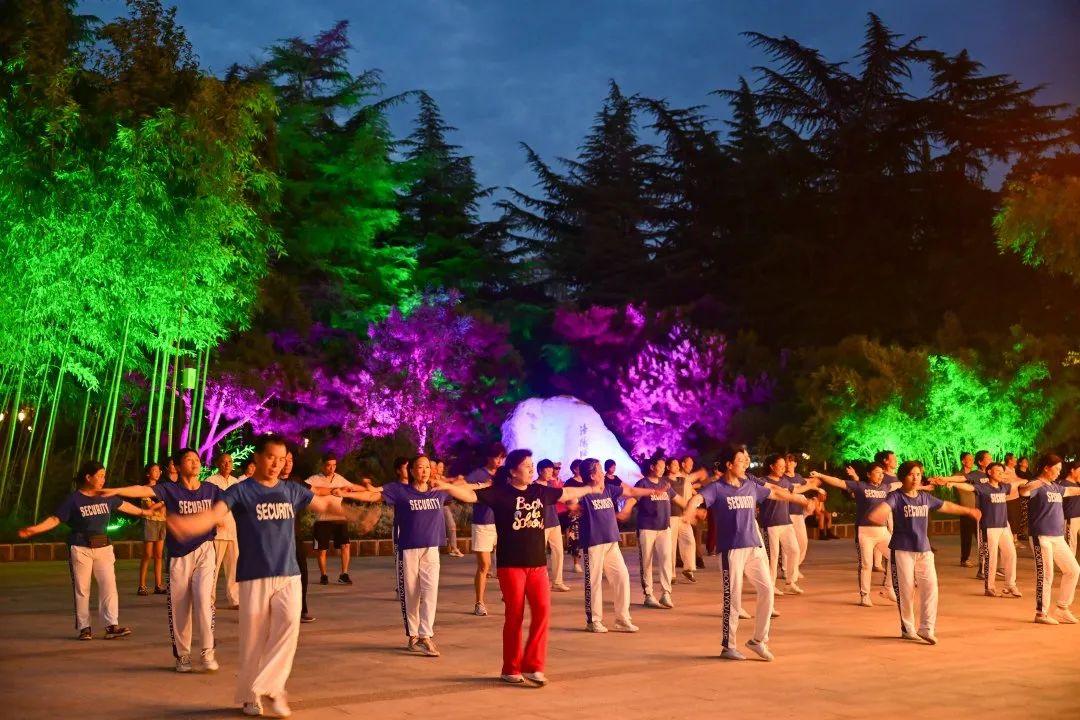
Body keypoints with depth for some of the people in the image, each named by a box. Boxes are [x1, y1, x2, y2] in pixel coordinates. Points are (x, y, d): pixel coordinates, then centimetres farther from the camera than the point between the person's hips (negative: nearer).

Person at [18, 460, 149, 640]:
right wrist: (34, 529, -25)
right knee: (81, 589, 3)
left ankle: (112, 625, -4)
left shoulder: (106, 497, 7)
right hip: (81, 549, -4)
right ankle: (84, 627, 13)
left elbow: (123, 505, 23)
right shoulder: (73, 499, -8)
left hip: (103, 548, 4)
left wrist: (143, 512, 34)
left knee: (109, 586, -4)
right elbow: (55, 519, -12)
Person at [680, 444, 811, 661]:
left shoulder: (751, 486, 12)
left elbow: (774, 493, 27)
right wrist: (688, 511, -49)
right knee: (732, 598, -2)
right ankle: (728, 646, 10)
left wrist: (800, 499, 37)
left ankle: (759, 639, 17)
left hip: (754, 547, 6)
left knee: (767, 590, 2)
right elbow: (698, 498, -26)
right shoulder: (716, 488, -7)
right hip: (731, 549, -6)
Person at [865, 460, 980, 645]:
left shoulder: (925, 497, 10)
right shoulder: (896, 497, -8)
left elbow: (946, 506, 27)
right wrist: (876, 515, -50)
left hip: (924, 550, 5)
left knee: (930, 587, -5)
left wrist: (968, 511, 39)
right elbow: (884, 507, -29)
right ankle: (907, 629, 15)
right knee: (905, 591, 1)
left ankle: (926, 628, 2)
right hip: (902, 551, -5)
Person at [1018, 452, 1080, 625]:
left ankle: (1062, 609, 22)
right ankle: (1041, 613, 5)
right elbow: (1023, 491, -33)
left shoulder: (1055, 486, 14)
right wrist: (1035, 484, -54)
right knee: (1045, 575, -6)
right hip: (1041, 537, -9)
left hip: (1058, 537, 9)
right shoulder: (1036, 485, -10)